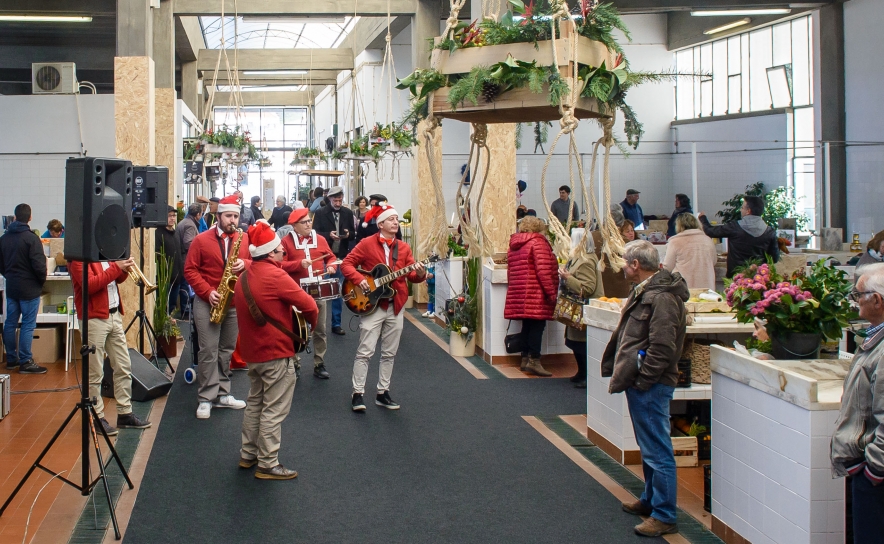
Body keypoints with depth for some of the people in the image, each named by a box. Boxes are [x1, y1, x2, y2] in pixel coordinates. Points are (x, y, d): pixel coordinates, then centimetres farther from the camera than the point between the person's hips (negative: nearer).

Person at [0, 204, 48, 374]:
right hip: (29, 288, -7)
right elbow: (39, 265, -19)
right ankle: (25, 362, -2)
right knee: (28, 324, -3)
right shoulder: (31, 238, -16)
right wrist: (42, 280, -2)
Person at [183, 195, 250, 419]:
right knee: (209, 350, -5)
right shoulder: (201, 240, -5)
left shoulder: (244, 239, 5)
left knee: (227, 349, 11)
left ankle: (222, 394, 20)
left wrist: (244, 264, -14)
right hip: (207, 302, -4)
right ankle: (206, 398, 1)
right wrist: (207, 292, -17)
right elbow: (190, 270, -6)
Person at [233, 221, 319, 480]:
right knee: (274, 410, -1)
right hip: (276, 353, -9)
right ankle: (268, 464, 4)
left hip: (252, 351, 9)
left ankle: (248, 454, 28)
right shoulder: (275, 275, -19)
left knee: (254, 403, 21)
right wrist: (310, 323, 1)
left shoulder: (245, 276, 7)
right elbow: (309, 305, -19)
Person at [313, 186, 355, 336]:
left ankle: (336, 323, 15)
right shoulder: (320, 213, -4)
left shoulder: (348, 213, 5)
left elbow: (353, 233, 10)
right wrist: (329, 235, -22)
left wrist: (348, 234, -12)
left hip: (341, 257, 3)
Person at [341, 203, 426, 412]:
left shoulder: (403, 247, 8)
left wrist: (419, 274, -17)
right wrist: (359, 279, -19)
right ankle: (358, 394, 1)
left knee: (389, 353, 10)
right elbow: (346, 263, -4)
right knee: (365, 351, -5)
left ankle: (382, 393, 20)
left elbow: (410, 275, 5)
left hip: (396, 306, 5)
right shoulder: (367, 244, -5)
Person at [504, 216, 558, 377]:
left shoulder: (514, 245, 19)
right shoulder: (538, 242, -6)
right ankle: (534, 361, -13)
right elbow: (543, 270, -16)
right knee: (537, 325, -8)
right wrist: (552, 292, -14)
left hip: (519, 294, 8)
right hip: (536, 294, -8)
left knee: (527, 325, 13)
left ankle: (525, 359, 15)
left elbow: (511, 272, 22)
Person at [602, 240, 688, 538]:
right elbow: (629, 336, 23)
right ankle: (650, 500, 35)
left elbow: (662, 348, -25)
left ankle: (664, 516, 2)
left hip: (650, 387, -11)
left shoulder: (662, 298, -20)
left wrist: (642, 380, -20)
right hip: (639, 383, 11)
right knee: (649, 448, 22)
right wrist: (616, 369, 17)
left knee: (657, 451, -4)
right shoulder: (645, 291, 14)